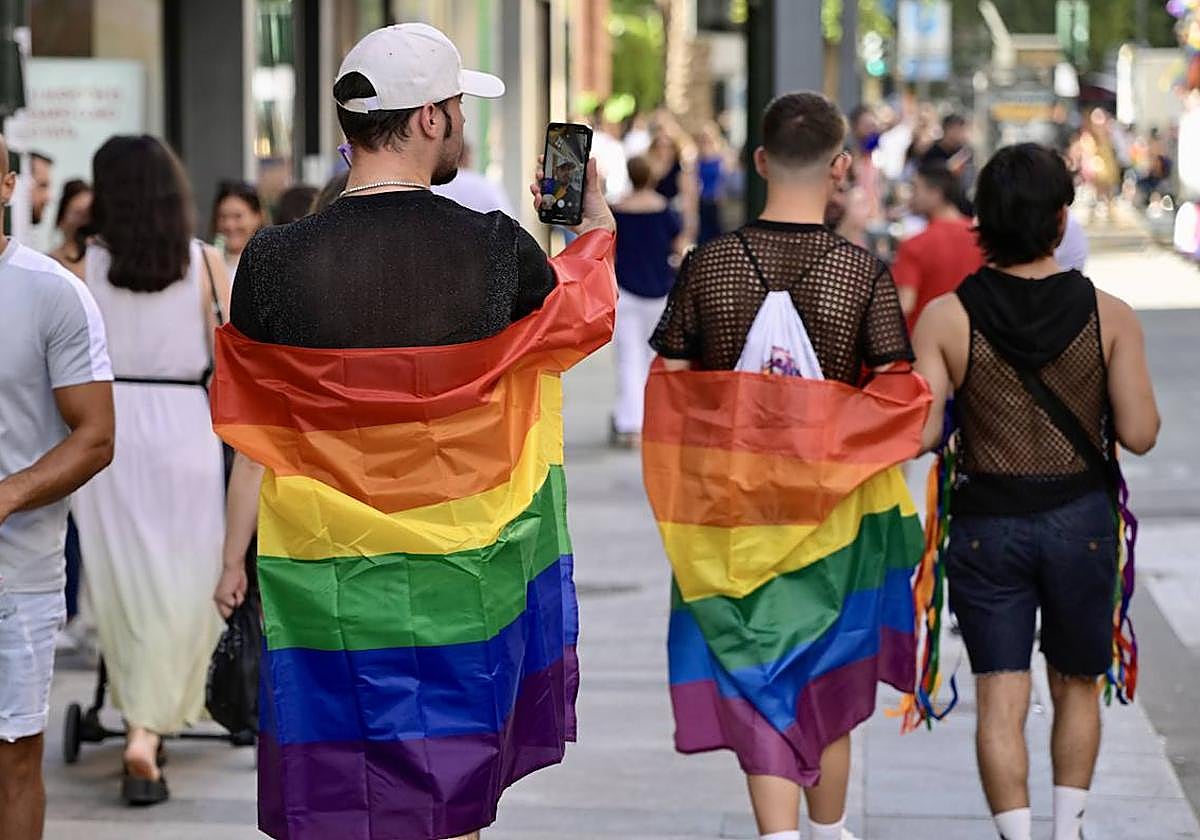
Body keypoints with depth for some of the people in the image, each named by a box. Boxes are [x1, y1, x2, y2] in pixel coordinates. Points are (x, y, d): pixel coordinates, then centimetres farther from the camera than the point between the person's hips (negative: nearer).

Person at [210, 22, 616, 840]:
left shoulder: (277, 261, -11)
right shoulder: (497, 251, -11)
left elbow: (256, 437, -2)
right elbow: (583, 311, 12)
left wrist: (233, 558, 11)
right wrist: (597, 224, 33)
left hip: (328, 578, 0)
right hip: (463, 575, 0)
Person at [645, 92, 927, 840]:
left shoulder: (707, 266, -5)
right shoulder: (866, 274, -9)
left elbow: (669, 386, -3)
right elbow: (899, 398, -13)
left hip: (728, 504, 0)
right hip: (832, 505, 0)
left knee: (758, 685, 6)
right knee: (829, 679, 18)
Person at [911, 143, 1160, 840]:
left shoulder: (946, 319, -10)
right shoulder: (1109, 316, -9)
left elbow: (920, 435, -12)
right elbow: (1139, 434, -8)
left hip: (988, 522, -1)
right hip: (1080, 519, 1)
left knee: (1001, 698, 3)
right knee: (1076, 686, 19)